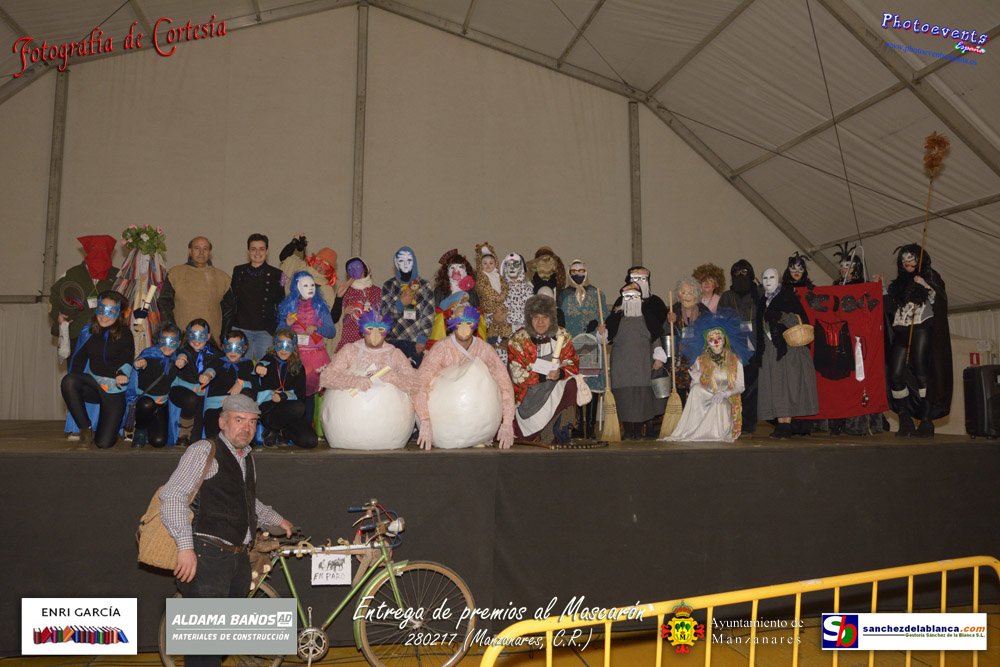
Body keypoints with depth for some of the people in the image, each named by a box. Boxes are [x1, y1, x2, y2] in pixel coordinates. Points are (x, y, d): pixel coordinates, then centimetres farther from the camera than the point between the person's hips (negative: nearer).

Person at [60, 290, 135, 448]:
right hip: (93, 383, 3)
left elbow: (127, 360, -11)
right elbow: (78, 359, 5)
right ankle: (86, 429, -15)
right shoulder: (88, 332, 6)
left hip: (114, 390, -3)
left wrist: (122, 374, -35)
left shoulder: (125, 335, -4)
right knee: (68, 380, -33)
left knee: (104, 443, -13)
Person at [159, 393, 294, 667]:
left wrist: (276, 519, 32)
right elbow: (172, 495, -16)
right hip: (208, 556, -8)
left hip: (239, 558, 8)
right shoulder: (204, 451, -7)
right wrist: (186, 546, -21)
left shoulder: (248, 459, 18)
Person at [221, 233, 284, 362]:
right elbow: (228, 302, 11)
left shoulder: (275, 274, 3)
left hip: (265, 331, -1)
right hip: (240, 329, 2)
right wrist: (225, 331, 6)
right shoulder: (238, 271, 8)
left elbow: (281, 305, 5)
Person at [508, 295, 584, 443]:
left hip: (558, 384, 2)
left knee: (570, 385, -26)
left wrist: (560, 373, -22)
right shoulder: (519, 339, -5)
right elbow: (517, 374, -10)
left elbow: (572, 364, 1)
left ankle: (561, 426, -11)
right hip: (529, 391, -2)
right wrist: (544, 376, -21)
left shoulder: (562, 336, 3)